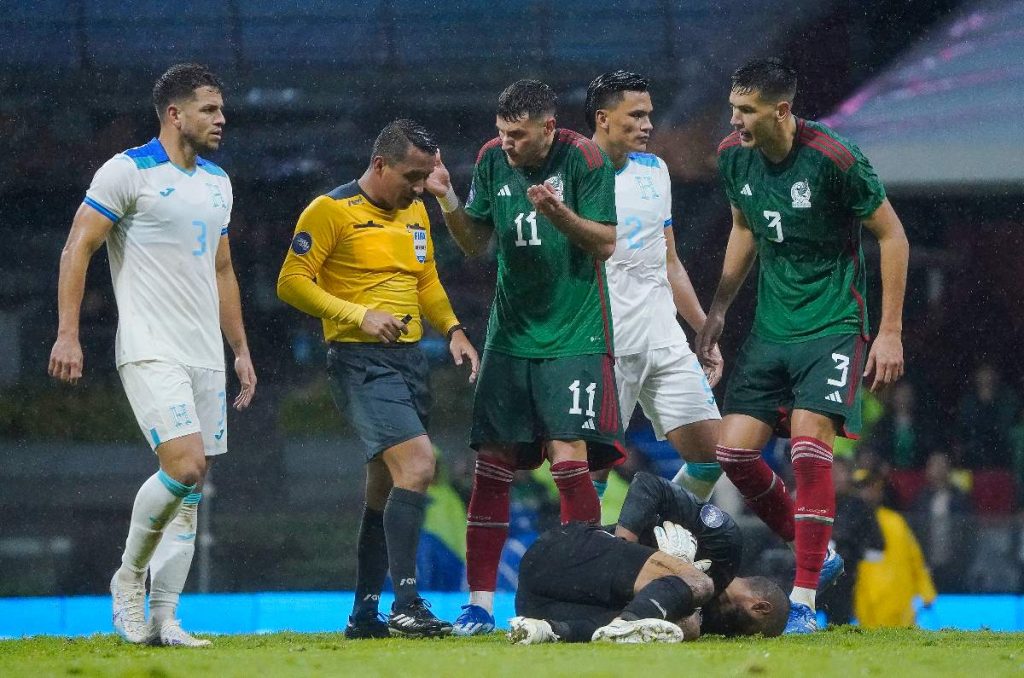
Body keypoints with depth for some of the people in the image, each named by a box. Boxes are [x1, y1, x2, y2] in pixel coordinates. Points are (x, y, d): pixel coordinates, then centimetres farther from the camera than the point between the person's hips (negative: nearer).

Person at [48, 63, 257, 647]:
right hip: (150, 351, -7)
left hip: (206, 357, 7)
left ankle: (162, 618, 7)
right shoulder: (128, 171, -7)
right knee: (185, 467, -20)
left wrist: (241, 350, 22)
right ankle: (128, 578, 1)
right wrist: (68, 333, -15)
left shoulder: (218, 182, 16)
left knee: (192, 490, 3)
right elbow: (78, 248, -7)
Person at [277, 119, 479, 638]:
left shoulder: (415, 212, 16)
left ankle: (364, 613, 18)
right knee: (417, 463, -22)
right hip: (360, 359, -8)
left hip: (410, 357, 8)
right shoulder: (332, 211, -8)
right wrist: (360, 315, -20)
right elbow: (292, 282, -12)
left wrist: (452, 330, 10)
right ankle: (405, 605, -23)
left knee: (387, 487, 11)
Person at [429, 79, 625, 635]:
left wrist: (557, 212, -27)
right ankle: (479, 604, 6)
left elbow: (606, 242, -10)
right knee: (491, 467, 2)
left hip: (574, 336, -5)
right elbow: (475, 241, 11)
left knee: (569, 460, -14)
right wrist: (447, 201, -7)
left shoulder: (582, 158, -10)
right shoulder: (493, 159, 4)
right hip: (510, 334, 5)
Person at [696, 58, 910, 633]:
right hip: (772, 326, 7)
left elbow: (892, 234, -10)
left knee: (809, 445, -20)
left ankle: (805, 600, -15)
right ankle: (818, 554, 19)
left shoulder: (834, 160, -19)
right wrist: (719, 309, 14)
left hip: (833, 326, -6)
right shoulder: (735, 157, 0)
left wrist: (890, 332, -11)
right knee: (735, 451, -3)